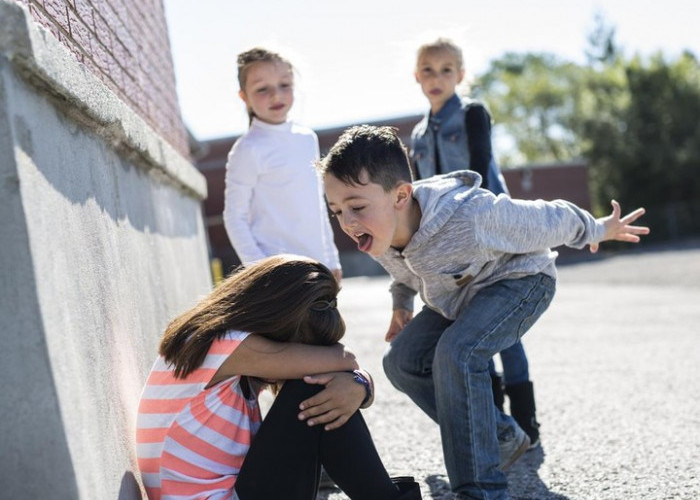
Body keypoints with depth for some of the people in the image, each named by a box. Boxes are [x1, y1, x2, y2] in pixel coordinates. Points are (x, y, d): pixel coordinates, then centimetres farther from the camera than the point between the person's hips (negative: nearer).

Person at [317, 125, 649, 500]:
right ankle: (502, 437, 13)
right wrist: (401, 302, 16)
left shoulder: (471, 216, -42)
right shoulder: (377, 233, -20)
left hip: (520, 279, -8)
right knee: (402, 361, -4)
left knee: (456, 353, -32)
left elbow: (548, 221, -22)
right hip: (459, 295, 8)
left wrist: (597, 230, -6)